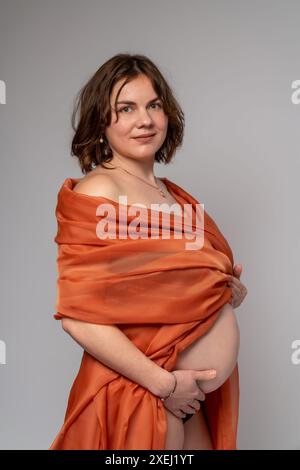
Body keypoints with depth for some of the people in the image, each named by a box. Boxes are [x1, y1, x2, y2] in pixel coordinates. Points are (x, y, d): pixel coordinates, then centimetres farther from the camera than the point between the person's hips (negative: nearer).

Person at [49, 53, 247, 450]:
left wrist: (226, 289, -1)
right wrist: (164, 383, -18)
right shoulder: (97, 191, -16)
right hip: (139, 396, -7)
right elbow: (77, 316, -22)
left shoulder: (171, 193, 5)